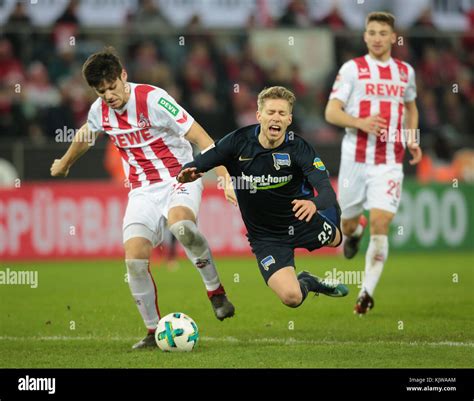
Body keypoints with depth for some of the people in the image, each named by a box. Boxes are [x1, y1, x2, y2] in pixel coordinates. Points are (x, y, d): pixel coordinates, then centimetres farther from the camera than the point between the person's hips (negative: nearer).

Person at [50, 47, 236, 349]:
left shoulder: (152, 99, -17)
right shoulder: (99, 111, 1)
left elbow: (200, 138, -18)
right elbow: (85, 136, 28)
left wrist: (226, 179, -25)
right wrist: (64, 164, 44)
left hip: (180, 178, -5)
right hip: (143, 191, 5)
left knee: (179, 224, -38)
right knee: (135, 259, -14)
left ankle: (216, 292, -17)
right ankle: (154, 332, 2)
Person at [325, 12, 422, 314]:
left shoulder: (406, 72, 10)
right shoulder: (352, 69, -1)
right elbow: (331, 112, -5)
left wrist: (412, 139, 11)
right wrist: (361, 123, -23)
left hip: (389, 162, 1)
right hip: (355, 158, -1)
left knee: (380, 225, -14)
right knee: (350, 221, 12)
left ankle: (367, 292, -9)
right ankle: (353, 231, 51)